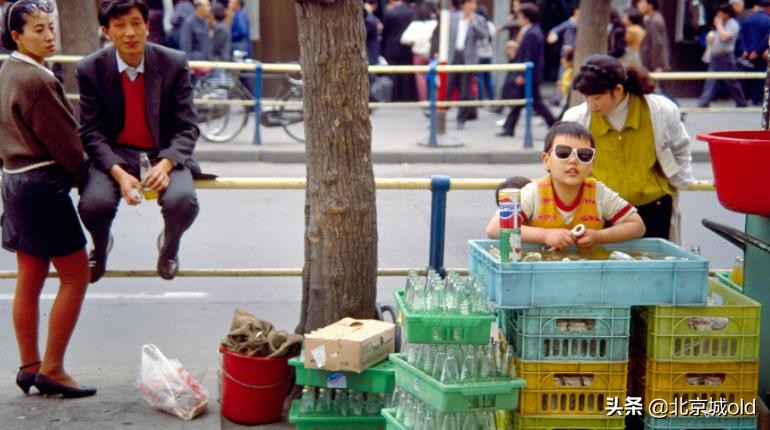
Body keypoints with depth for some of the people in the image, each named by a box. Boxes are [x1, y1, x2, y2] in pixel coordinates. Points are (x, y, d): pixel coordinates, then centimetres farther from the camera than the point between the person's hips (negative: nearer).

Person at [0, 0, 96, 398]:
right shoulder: (36, 80, -19)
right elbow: (63, 141, -16)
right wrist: (83, 174, 1)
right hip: (43, 183, -10)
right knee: (75, 276, -1)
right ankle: (52, 370, 2)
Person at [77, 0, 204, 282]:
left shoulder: (174, 64, -8)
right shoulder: (90, 69, -7)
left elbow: (187, 127, -6)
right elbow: (91, 132, -7)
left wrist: (165, 164, -26)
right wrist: (118, 173, -25)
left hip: (164, 153, 0)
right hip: (113, 153, 0)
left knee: (182, 201, -31)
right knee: (94, 204, -29)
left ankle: (169, 247, 10)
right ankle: (100, 247, 12)